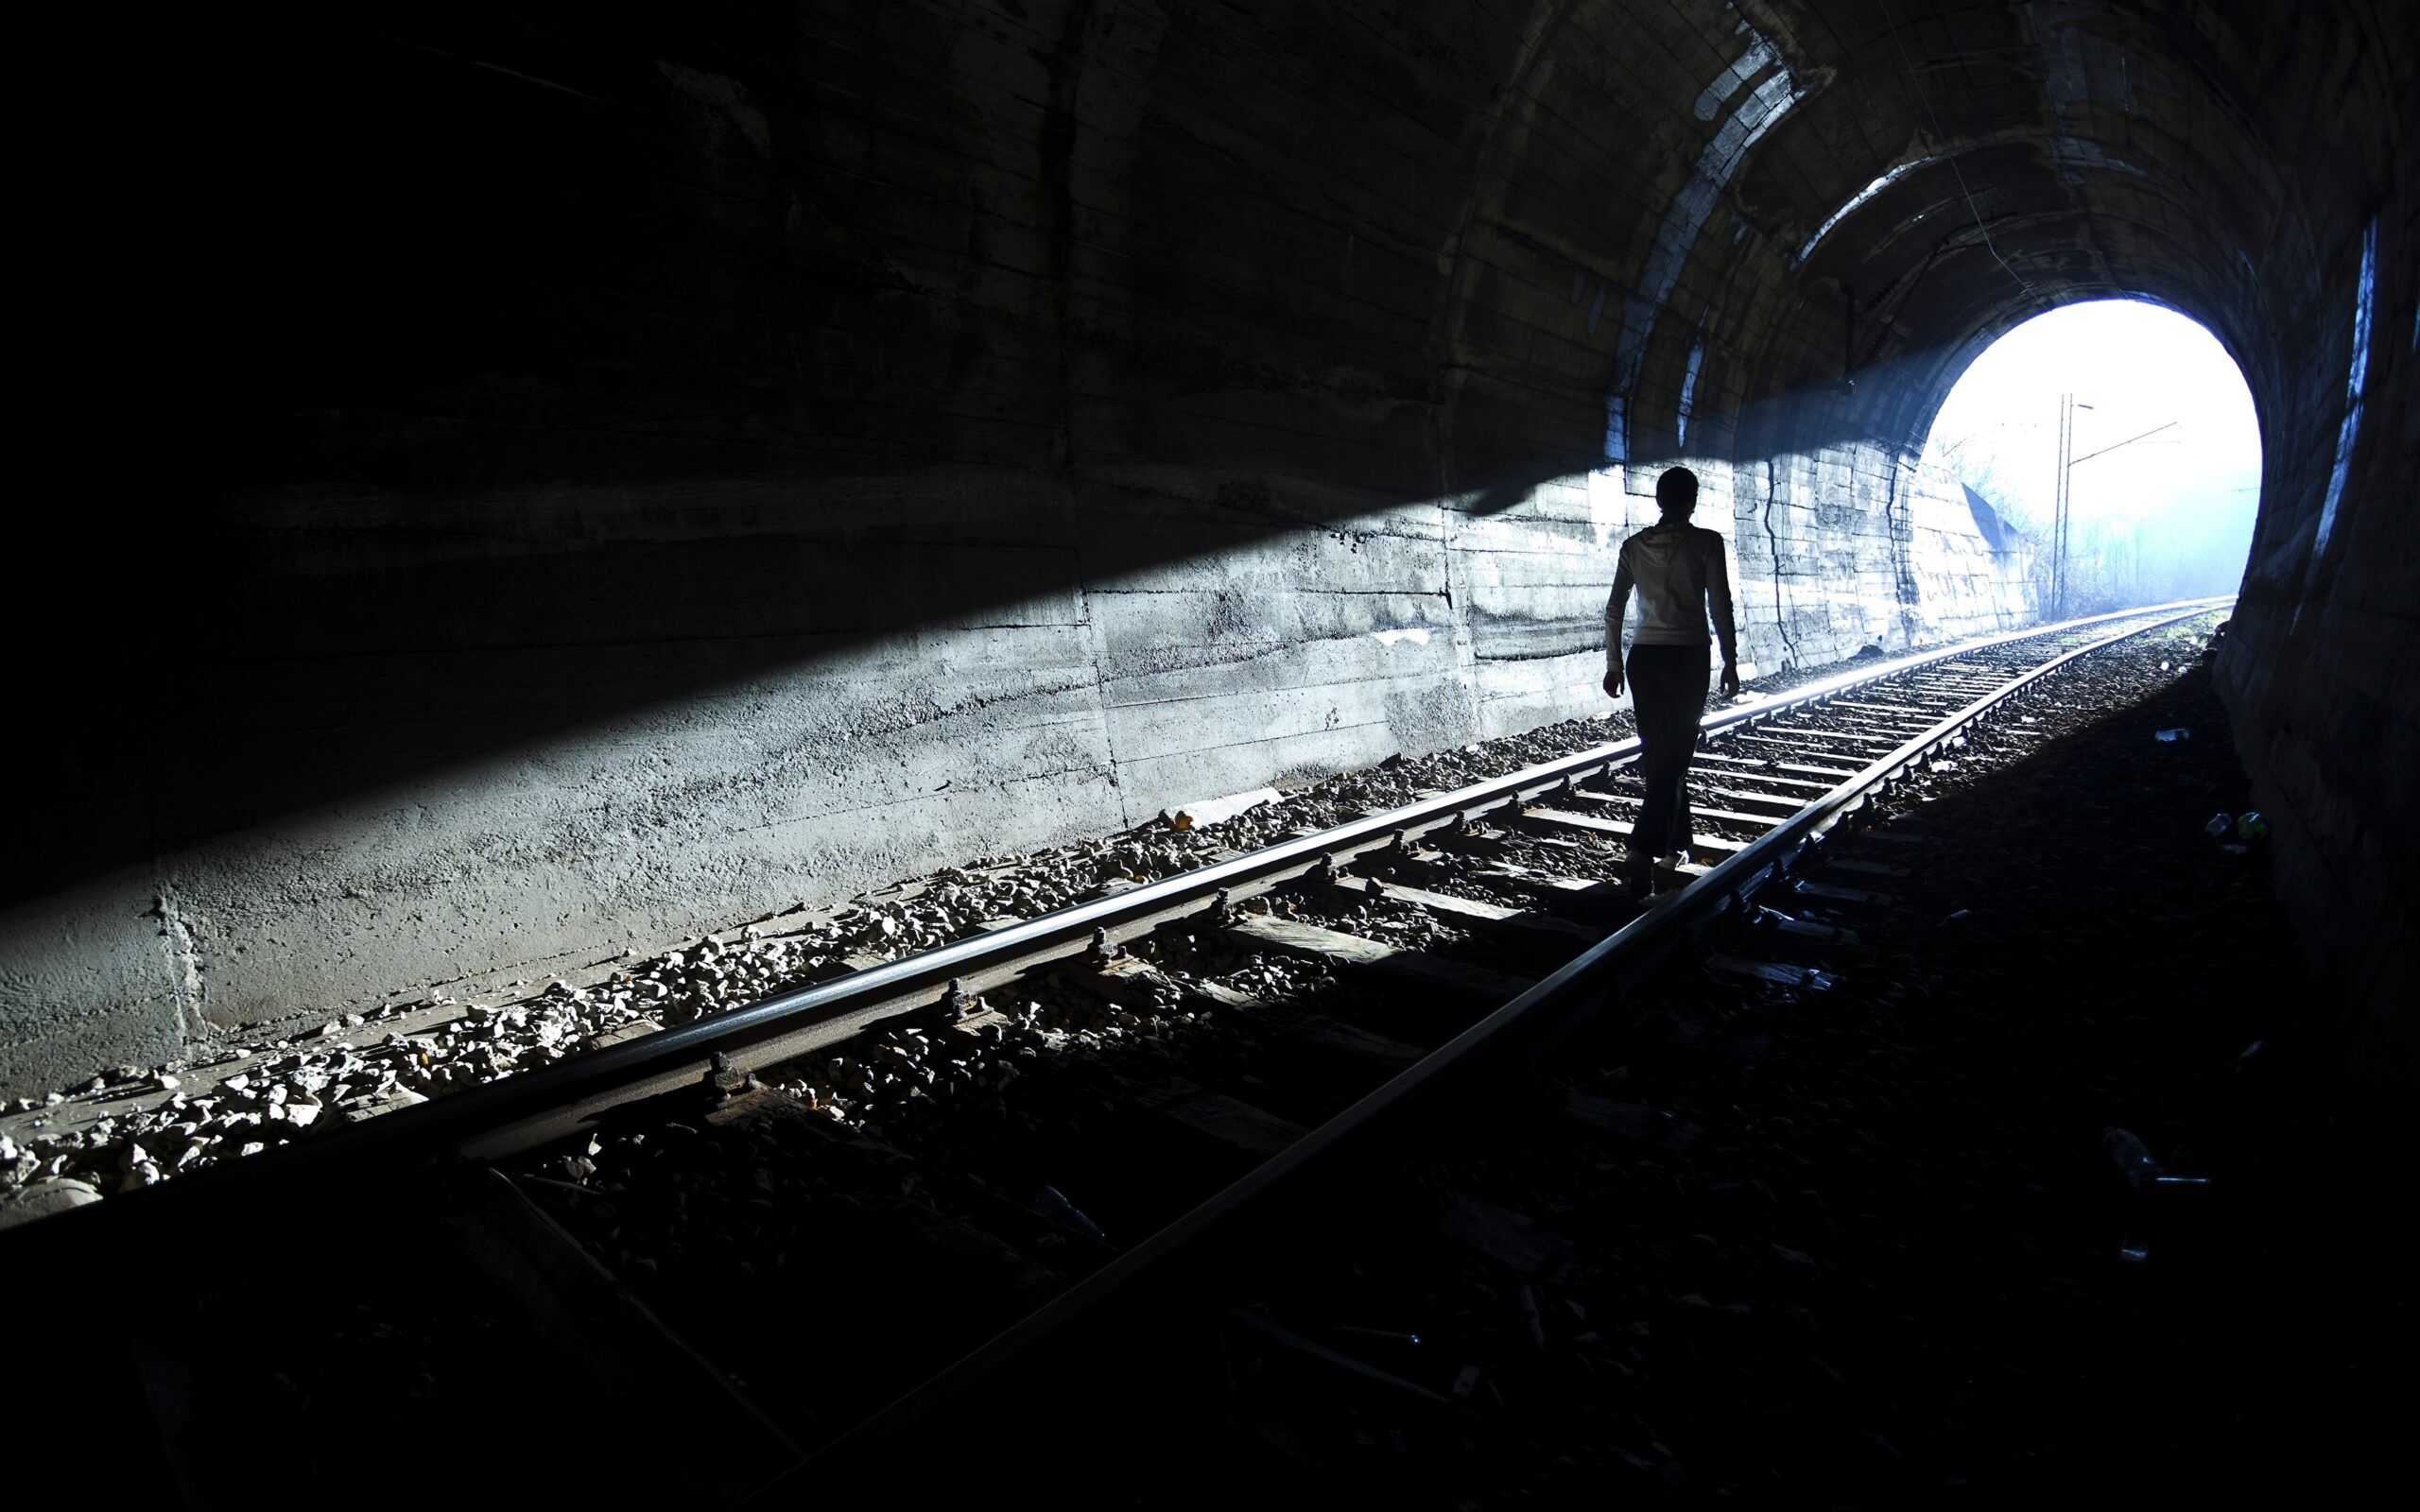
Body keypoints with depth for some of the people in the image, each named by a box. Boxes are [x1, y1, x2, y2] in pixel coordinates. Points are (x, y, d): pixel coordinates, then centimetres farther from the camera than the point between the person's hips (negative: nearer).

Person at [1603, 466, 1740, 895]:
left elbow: (1614, 610, 5)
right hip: (1688, 657, -4)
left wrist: (1613, 663, 12)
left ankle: (1678, 841, 29)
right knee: (1674, 758, -3)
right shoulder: (1706, 543, -5)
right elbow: (1721, 607, -6)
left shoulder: (1634, 546, 5)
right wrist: (1730, 661, 4)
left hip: (1644, 658, 4)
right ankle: (1643, 852, -17)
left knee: (1658, 756, 14)